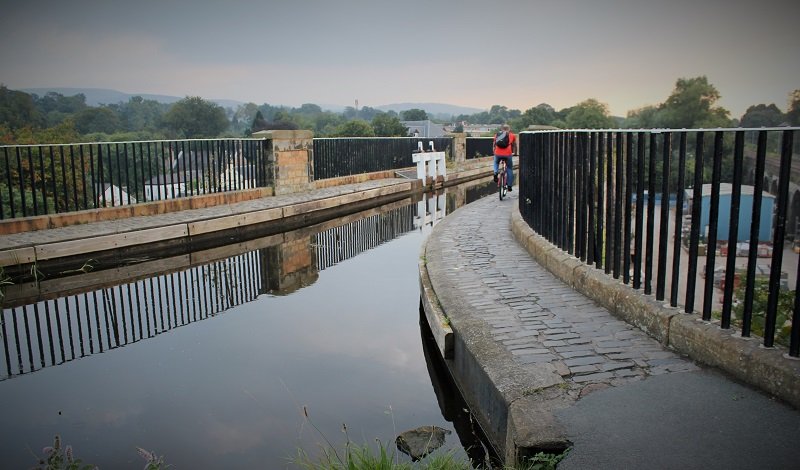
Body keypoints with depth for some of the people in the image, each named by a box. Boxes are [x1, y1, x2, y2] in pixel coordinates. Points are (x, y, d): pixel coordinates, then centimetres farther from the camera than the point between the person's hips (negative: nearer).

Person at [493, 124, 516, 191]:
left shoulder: (497, 134, 18)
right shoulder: (512, 135, 16)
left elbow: (494, 144, 25)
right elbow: (514, 145, 25)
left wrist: (493, 152, 40)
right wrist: (515, 153, 41)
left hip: (498, 153, 1)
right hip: (507, 154, -1)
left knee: (496, 163, 33)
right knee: (509, 169, 15)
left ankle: (495, 173, 6)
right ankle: (509, 185, 13)